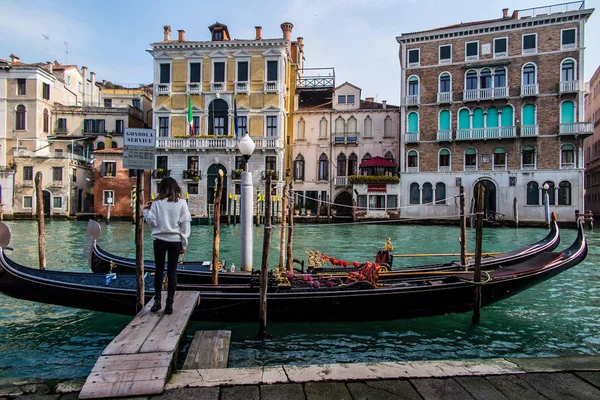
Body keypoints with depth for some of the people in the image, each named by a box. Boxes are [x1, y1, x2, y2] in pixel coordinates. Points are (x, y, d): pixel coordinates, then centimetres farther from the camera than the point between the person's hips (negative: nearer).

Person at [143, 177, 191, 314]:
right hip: (175, 241, 0)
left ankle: (157, 301, 12)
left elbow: (152, 222, -5)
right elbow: (185, 225, -2)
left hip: (160, 240, 0)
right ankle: (169, 304, 7)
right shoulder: (181, 203, -2)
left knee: (159, 270, 11)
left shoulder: (157, 203, -3)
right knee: (172, 271, 5)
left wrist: (146, 211, 13)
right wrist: (184, 245, 3)